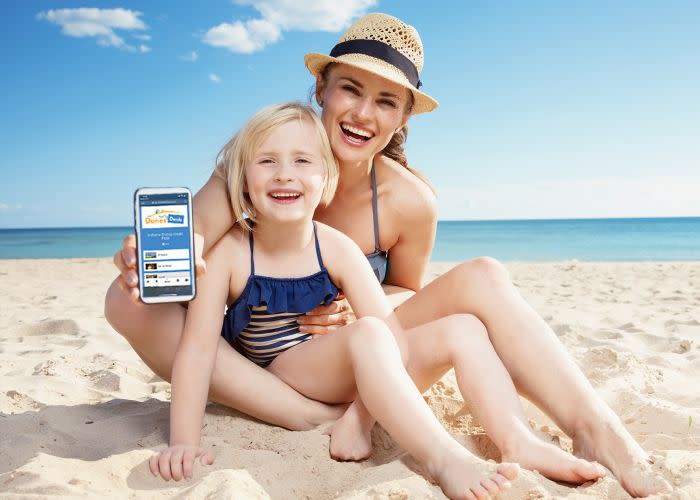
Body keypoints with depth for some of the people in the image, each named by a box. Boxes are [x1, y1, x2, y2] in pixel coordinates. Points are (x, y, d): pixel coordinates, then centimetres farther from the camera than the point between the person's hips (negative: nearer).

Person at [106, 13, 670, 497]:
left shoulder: (410, 203, -11)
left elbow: (405, 291, 5)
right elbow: (199, 227, -28)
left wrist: (364, 310, -18)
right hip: (260, 367, 0)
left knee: (482, 278, -19)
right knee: (130, 300, -28)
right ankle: (316, 417, -29)